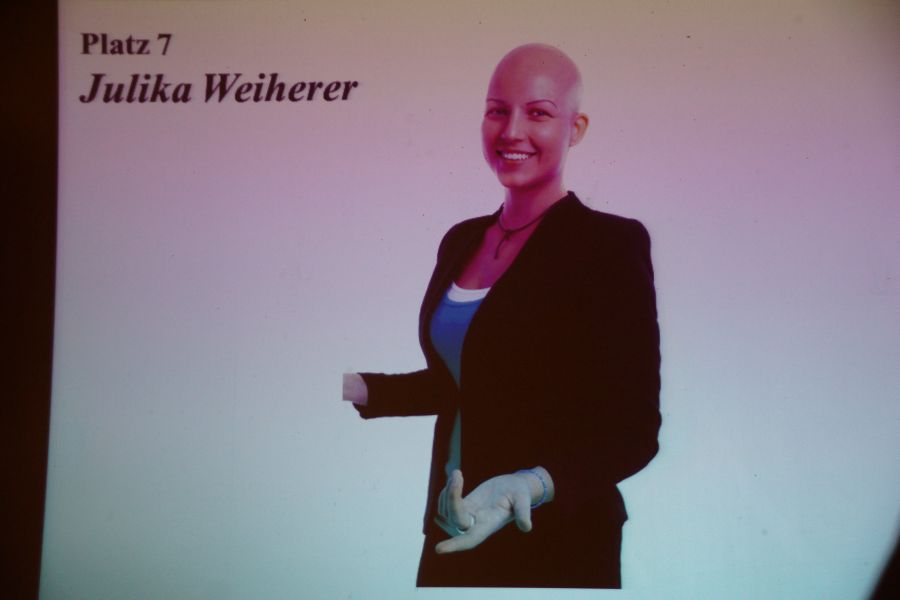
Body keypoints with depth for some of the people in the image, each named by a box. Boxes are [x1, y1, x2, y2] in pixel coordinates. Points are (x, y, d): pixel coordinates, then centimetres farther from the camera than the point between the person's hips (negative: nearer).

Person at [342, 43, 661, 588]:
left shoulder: (610, 243, -14)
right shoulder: (461, 240, 5)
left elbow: (633, 429, -14)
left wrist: (535, 484, -29)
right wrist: (356, 388, 4)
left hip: (555, 546, -6)